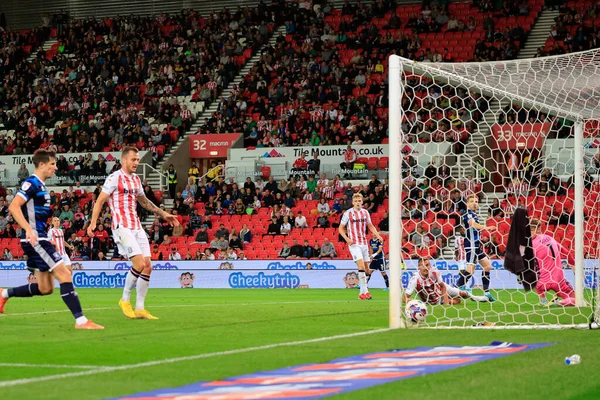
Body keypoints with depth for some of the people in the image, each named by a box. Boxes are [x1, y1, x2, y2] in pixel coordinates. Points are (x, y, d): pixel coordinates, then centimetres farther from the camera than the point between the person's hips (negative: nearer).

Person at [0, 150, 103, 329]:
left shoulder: (40, 186, 18)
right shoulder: (32, 183, -11)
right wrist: (29, 230, -33)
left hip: (39, 240, 10)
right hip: (35, 240, -10)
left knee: (46, 288, 12)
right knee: (64, 275, -15)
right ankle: (81, 320, -17)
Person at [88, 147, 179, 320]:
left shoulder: (136, 179, 16)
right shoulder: (114, 178, -6)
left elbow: (144, 201, 30)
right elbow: (100, 201, -8)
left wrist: (163, 214, 27)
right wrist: (93, 222, -19)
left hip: (137, 227, 8)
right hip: (122, 227, -8)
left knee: (147, 267, 1)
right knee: (140, 263, -19)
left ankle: (140, 309, 7)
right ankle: (125, 299, 0)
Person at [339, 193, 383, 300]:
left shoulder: (365, 212, 8)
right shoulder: (348, 213, -6)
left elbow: (370, 226, 21)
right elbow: (341, 228, -1)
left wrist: (377, 235, 4)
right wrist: (347, 239, -17)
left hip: (364, 243, 6)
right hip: (354, 243, -6)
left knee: (366, 268, 6)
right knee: (361, 266, -20)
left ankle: (362, 293, 17)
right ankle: (365, 291, -18)